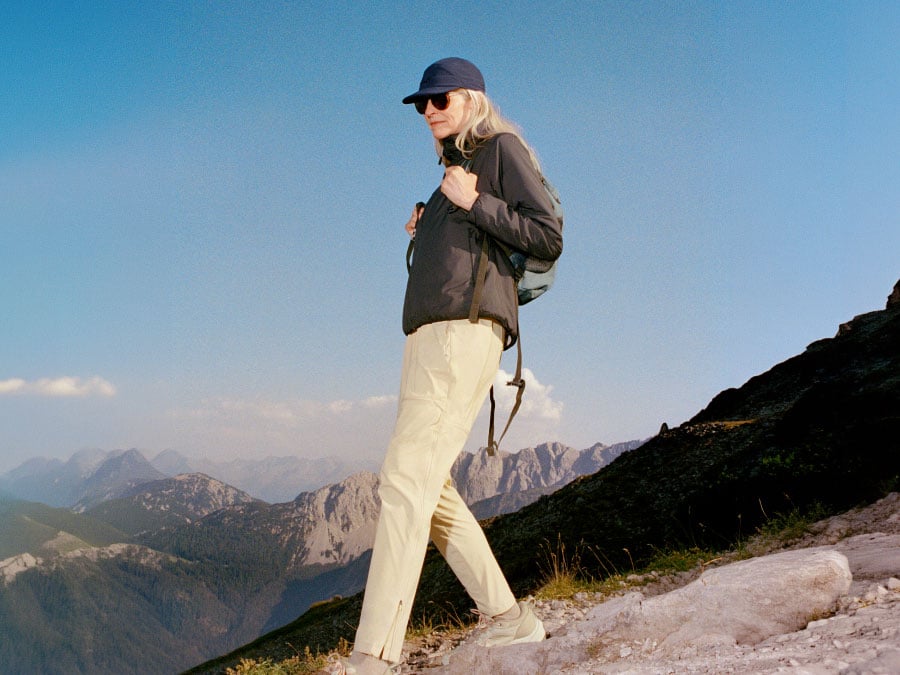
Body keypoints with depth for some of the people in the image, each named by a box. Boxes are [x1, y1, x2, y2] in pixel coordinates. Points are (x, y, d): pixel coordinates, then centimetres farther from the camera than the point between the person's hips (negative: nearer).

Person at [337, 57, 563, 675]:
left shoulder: (502, 148, 5)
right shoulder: (454, 167, 29)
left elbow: (549, 240, -4)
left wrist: (474, 204, -9)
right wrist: (427, 232, 17)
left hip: (465, 329, -10)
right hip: (429, 334, 10)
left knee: (406, 481, -18)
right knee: (429, 487, 7)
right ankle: (510, 617, 15)